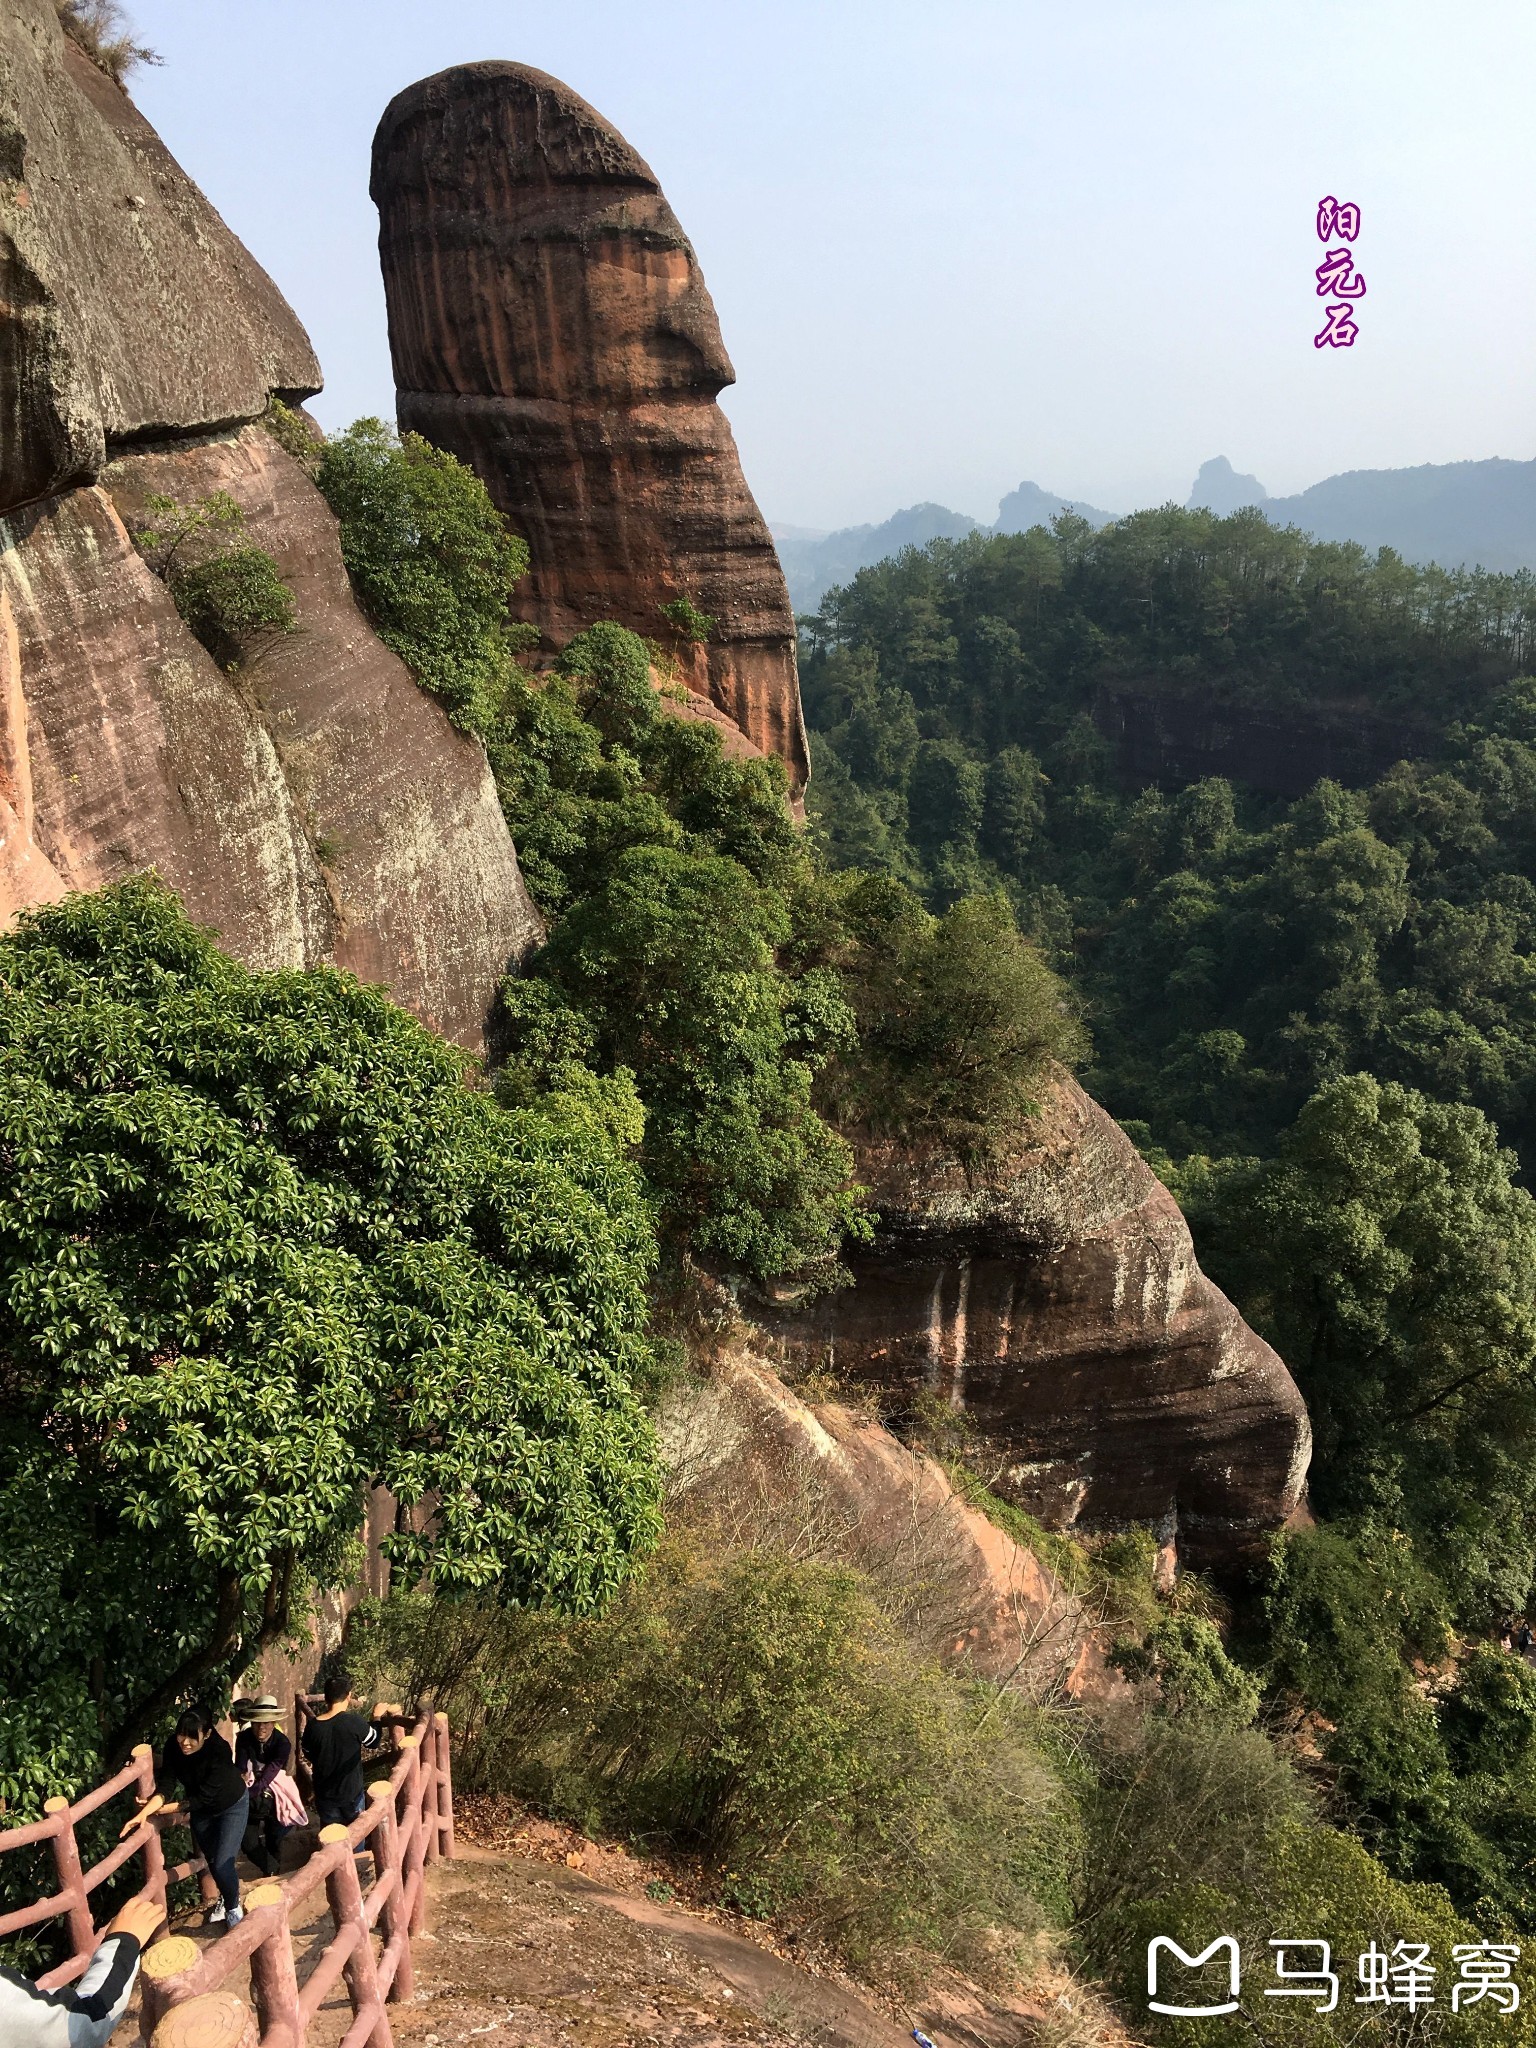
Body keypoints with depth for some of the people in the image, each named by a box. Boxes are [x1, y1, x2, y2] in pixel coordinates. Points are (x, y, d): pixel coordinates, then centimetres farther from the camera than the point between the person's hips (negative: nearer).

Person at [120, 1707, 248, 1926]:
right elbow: (165, 1786, -25)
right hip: (200, 1810, 5)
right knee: (211, 1861, 19)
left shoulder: (219, 1751, -39)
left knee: (222, 1864, -11)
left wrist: (162, 1809, -30)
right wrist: (144, 1813, -42)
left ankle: (233, 1908, 18)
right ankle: (225, 1899, 48)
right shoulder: (173, 1748, -26)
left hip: (232, 1806, -5)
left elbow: (204, 1797, -34)